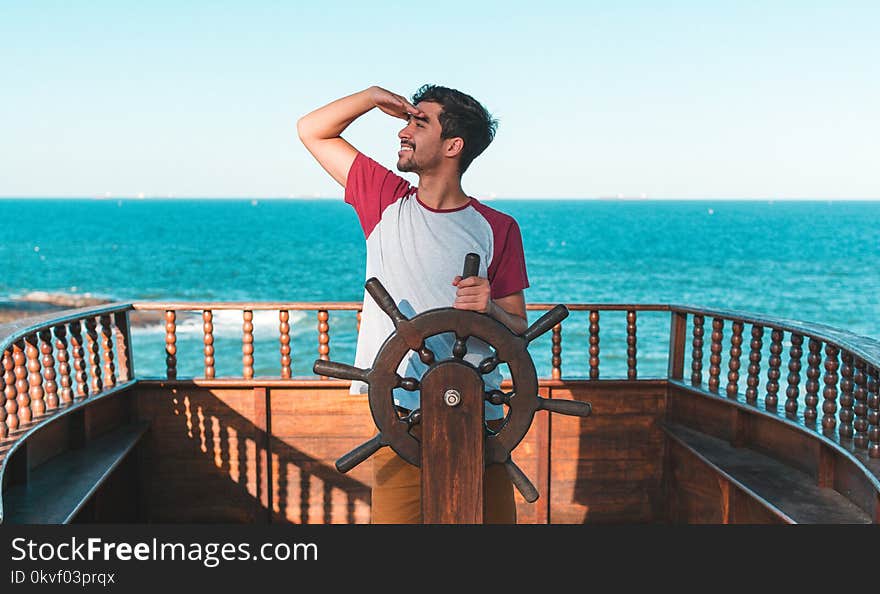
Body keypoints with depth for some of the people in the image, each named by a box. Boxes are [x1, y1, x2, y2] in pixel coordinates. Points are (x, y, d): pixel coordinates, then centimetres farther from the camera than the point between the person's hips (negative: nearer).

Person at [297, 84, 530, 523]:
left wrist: (490, 309, -17)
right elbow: (312, 130, 14)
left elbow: (518, 332, 4)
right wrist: (374, 96, 4)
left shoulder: (497, 229, 1)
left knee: (493, 517, 4)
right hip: (400, 419, 1)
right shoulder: (388, 202, 7)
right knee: (394, 517, 0)